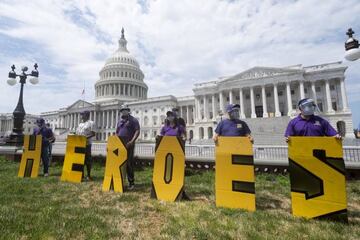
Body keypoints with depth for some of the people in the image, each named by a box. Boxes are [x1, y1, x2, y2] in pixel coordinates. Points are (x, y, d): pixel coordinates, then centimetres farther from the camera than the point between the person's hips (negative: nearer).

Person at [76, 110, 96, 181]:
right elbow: (77, 132, 23)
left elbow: (93, 134, -10)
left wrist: (87, 137, -24)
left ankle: (88, 175, 6)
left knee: (87, 159, -3)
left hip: (87, 144, -7)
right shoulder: (80, 123, 20)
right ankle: (82, 174, 22)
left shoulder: (91, 123, -3)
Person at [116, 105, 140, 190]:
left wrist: (132, 141, -20)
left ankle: (131, 182, 6)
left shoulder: (133, 120, -1)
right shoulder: (120, 121, 19)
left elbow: (137, 131, -10)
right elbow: (117, 133, 24)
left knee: (129, 163, -5)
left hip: (129, 145, -6)